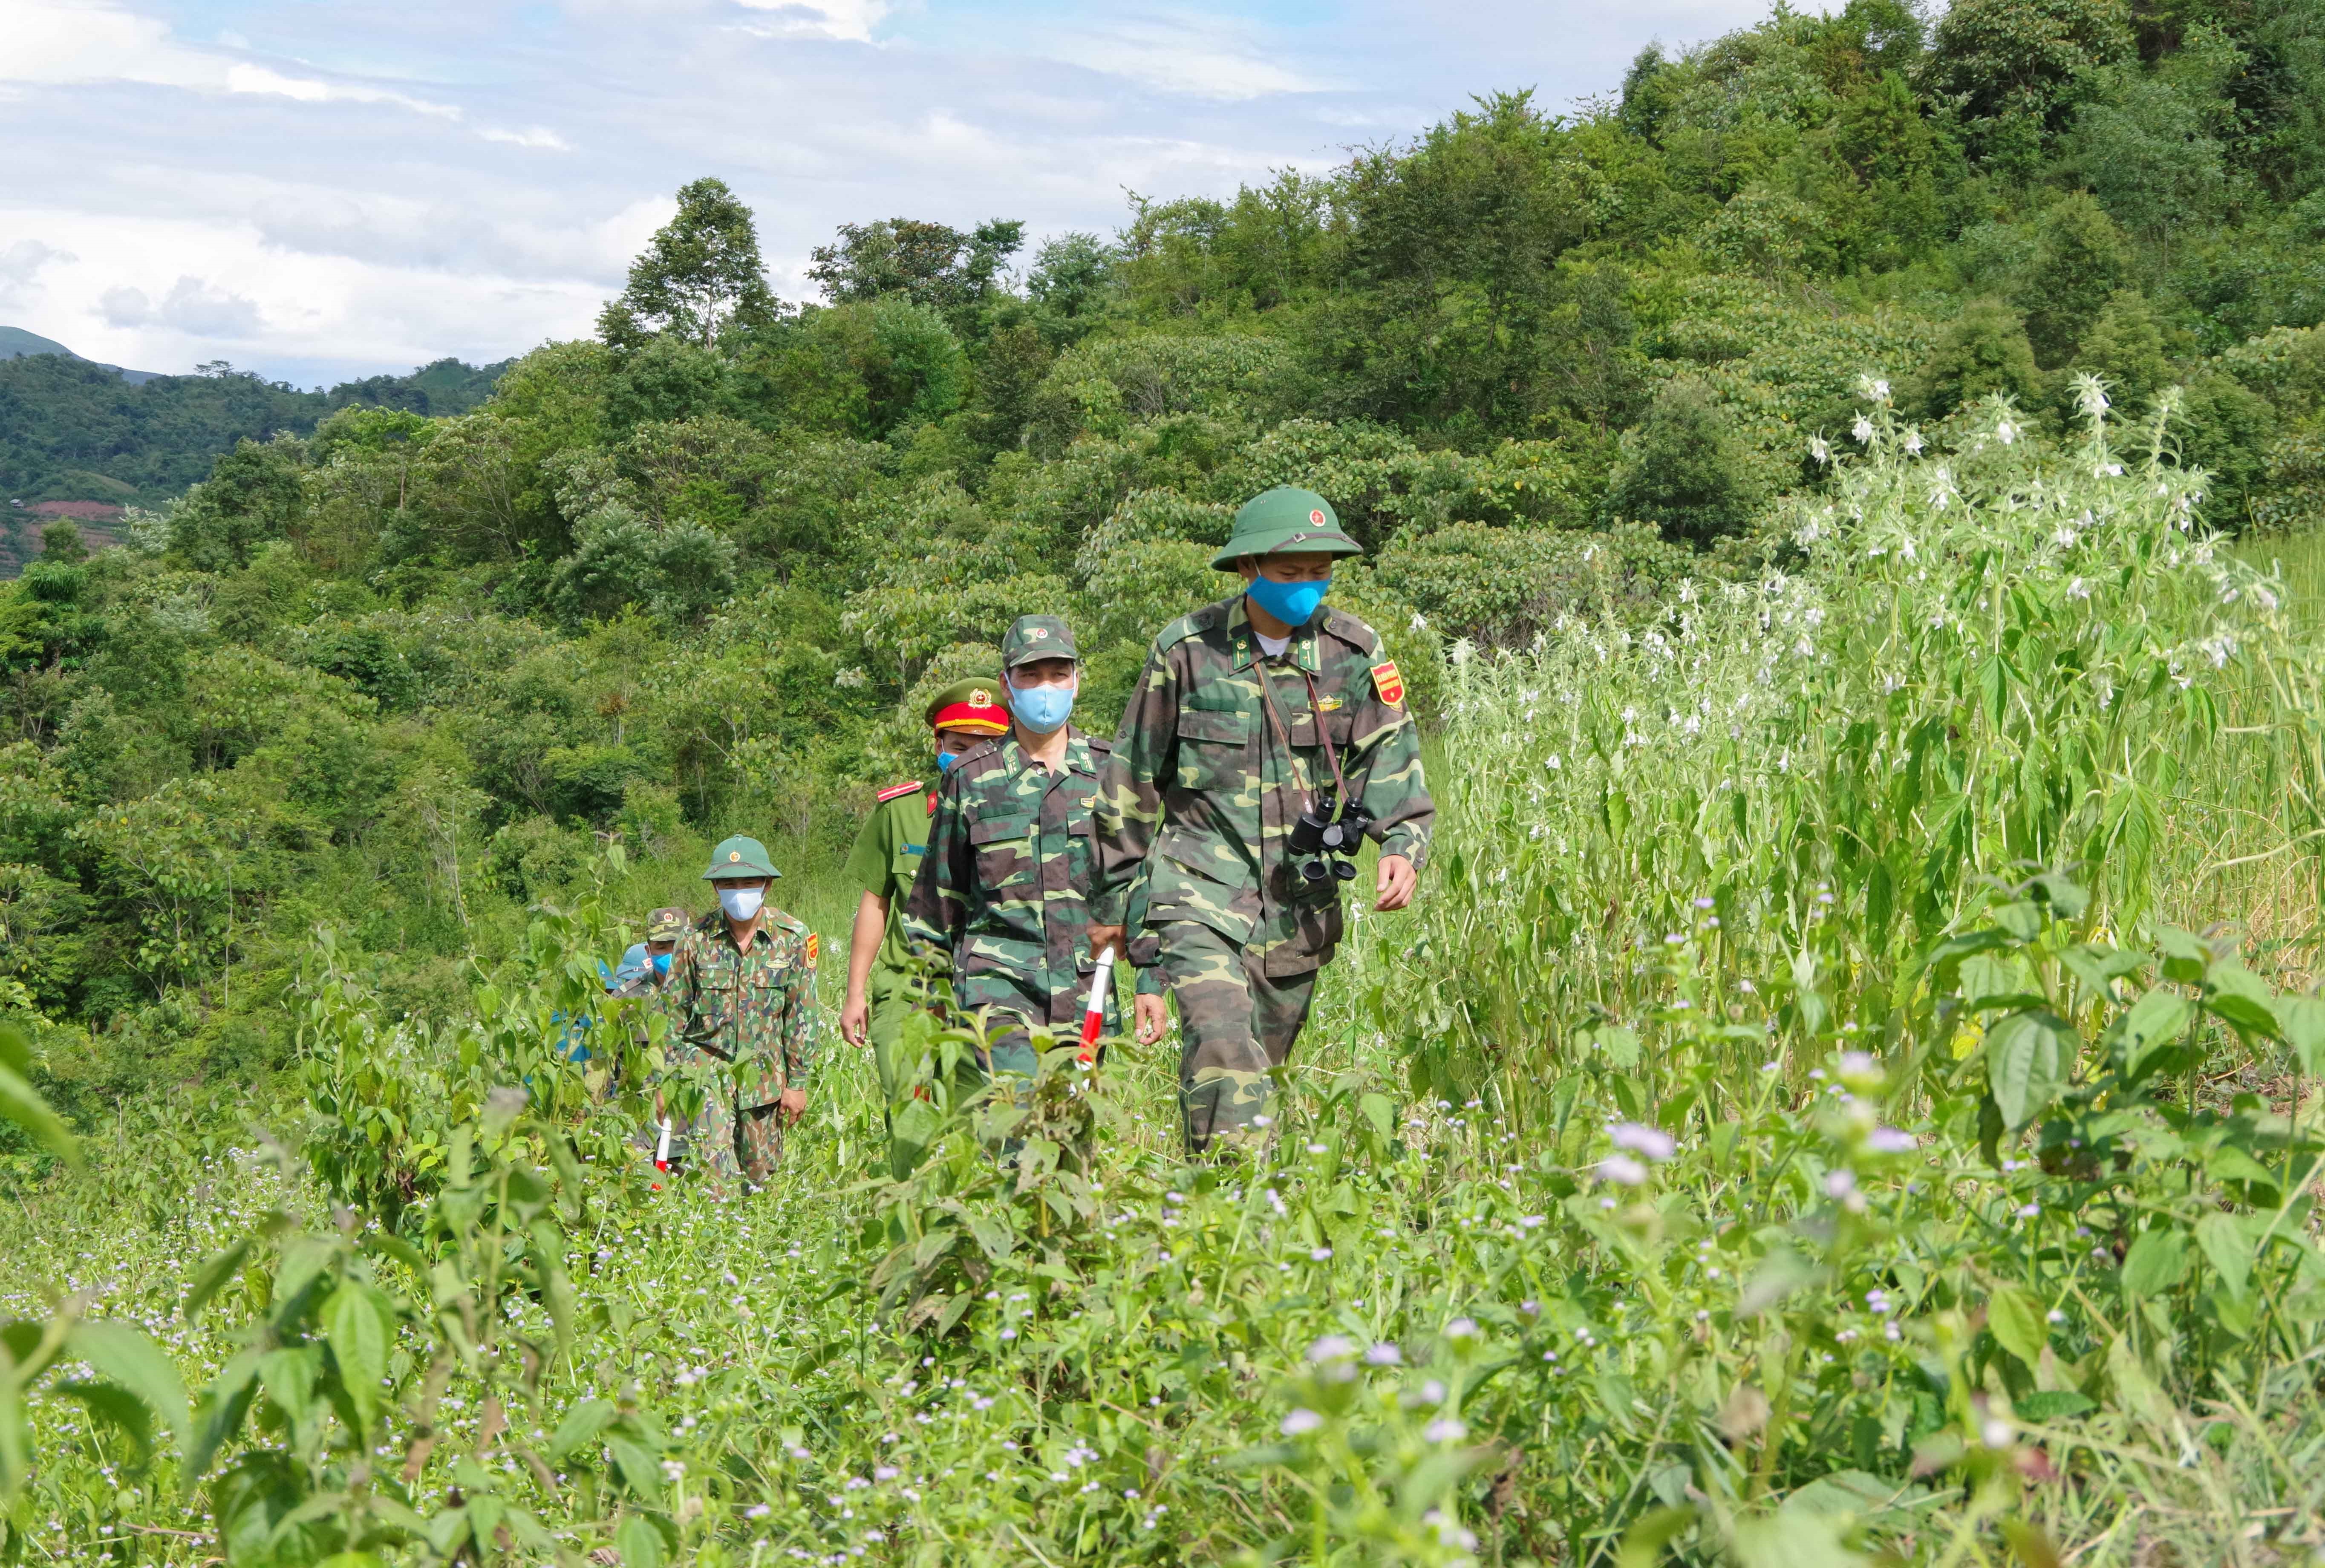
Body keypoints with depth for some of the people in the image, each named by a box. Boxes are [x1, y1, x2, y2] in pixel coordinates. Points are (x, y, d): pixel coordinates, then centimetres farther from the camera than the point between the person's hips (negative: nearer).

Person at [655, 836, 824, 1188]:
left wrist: (798, 1082, -1)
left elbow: (802, 1016, 0)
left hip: (764, 1072, 1)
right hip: (705, 1062, -1)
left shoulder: (793, 938, -4)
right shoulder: (697, 938, -4)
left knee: (761, 1172, 8)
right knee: (712, 1163, -19)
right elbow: (672, 1012, 3)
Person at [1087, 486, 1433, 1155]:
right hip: (1203, 890, -3)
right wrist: (1112, 899, 8)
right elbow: (1133, 780, 4)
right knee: (1222, 1046, -22)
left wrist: (1403, 845, -18)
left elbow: (1390, 757, 3)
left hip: (1301, 898, 3)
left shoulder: (1353, 651, 1)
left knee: (1266, 1055, 11)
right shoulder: (1187, 649, -5)